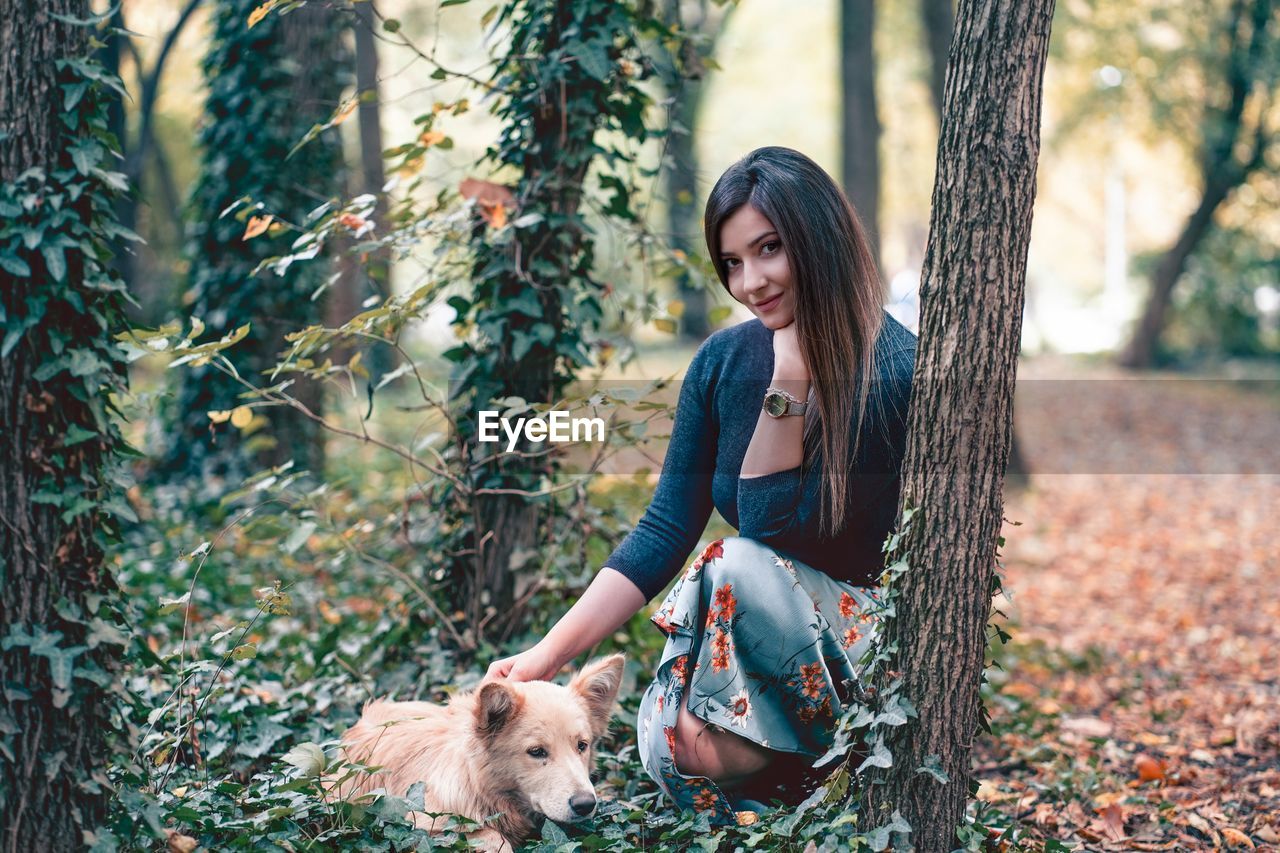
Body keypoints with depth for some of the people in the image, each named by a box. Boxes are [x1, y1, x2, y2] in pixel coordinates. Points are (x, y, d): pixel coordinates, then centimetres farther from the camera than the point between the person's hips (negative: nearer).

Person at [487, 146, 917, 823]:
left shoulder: (898, 372, -16)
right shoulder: (724, 360, -1)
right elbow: (665, 530, -2)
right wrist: (548, 654, -9)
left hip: (865, 633, -3)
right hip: (737, 623, 3)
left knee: (741, 565, -31)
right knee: (673, 753, -26)